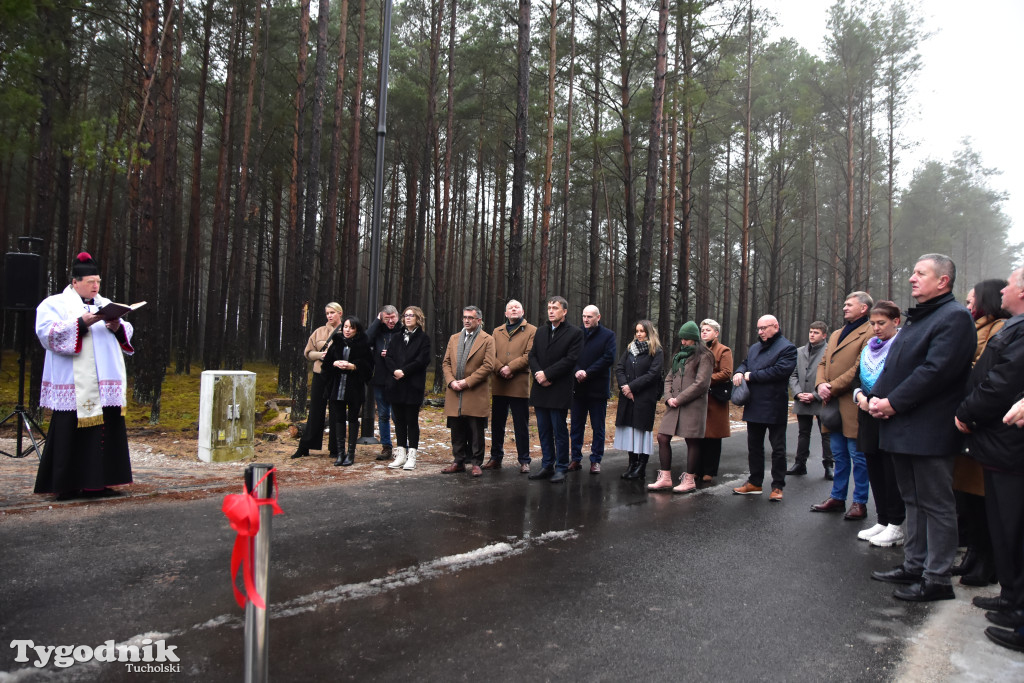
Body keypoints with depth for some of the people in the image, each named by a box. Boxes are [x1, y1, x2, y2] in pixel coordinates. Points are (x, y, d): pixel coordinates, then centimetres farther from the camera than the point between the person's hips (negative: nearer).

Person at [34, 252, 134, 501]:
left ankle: (96, 483, 11)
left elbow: (127, 334, 19)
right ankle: (66, 486, 4)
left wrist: (118, 327, -3)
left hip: (106, 384, 6)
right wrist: (81, 323, -19)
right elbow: (46, 333, -10)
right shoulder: (55, 304, 4)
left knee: (106, 431, 4)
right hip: (74, 385, -5)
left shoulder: (106, 304, 21)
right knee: (72, 433, -4)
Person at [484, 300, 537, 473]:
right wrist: (500, 369, -12)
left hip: (519, 384, -4)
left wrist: (510, 368, -15)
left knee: (521, 426, 0)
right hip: (498, 385, 4)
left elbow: (529, 355, -7)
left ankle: (524, 461, 7)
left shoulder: (531, 331, 5)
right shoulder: (497, 332, 17)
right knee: (497, 424, 10)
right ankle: (496, 458, 20)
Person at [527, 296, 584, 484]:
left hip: (559, 390, -6)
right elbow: (532, 356, 11)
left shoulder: (575, 333, -3)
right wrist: (538, 374, -8)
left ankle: (561, 468, 9)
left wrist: (547, 374, -15)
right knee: (544, 431, 11)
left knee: (559, 431, -1)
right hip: (540, 389, 6)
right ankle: (547, 466, 20)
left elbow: (570, 359, -12)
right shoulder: (540, 332, 16)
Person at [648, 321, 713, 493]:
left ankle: (689, 480, 10)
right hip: (675, 406, 7)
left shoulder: (704, 357, -4)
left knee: (692, 441, -1)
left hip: (693, 406, -7)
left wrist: (679, 399, -13)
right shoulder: (679, 356, 20)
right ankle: (665, 478, 10)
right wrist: (669, 397, 0)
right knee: (662, 437, 2)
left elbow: (701, 384, -13)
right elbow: (669, 379, 18)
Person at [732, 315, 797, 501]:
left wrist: (751, 376, -16)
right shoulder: (755, 348, 17)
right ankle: (755, 483, 25)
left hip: (774, 408, -8)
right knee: (754, 446, 14)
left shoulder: (787, 348, -9)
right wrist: (739, 372, -1)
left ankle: (778, 487, 11)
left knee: (778, 449, 3)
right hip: (754, 407, 8)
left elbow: (780, 371, -21)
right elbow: (745, 363, 24)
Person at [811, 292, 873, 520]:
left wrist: (833, 388, -16)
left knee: (857, 456, 1)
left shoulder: (869, 334, -9)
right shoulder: (836, 334, 19)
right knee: (839, 455, 15)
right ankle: (837, 498, 23)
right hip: (833, 404, 8)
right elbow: (823, 362, 17)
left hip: (852, 405, -8)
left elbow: (859, 368, -17)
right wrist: (821, 384, -2)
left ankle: (860, 503, 10)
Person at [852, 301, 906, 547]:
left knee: (891, 470, -3)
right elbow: (858, 377, 18)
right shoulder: (869, 347, 15)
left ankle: (896, 526, 8)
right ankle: (883, 521, 21)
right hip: (869, 415, 7)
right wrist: (860, 395, -2)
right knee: (874, 469, 10)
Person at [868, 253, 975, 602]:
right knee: (913, 501, 17)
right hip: (903, 427, 10)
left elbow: (935, 371, -22)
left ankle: (937, 579, 8)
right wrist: (878, 396, 2)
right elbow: (894, 364, 19)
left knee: (935, 505, -1)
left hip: (929, 429, -10)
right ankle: (914, 566, 28)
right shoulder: (917, 318, 18)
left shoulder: (954, 317, -12)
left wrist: (894, 402, -18)